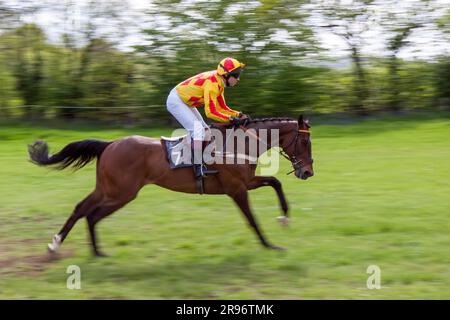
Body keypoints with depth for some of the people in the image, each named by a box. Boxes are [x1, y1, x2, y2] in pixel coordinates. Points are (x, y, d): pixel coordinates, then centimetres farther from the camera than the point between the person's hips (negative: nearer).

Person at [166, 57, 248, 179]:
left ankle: (204, 163, 10)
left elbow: (222, 108, 8)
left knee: (206, 131, 8)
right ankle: (198, 169, -22)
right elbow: (210, 112, -31)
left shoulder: (219, 83, 3)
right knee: (197, 129, -21)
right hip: (176, 101, -11)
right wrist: (231, 119, -32)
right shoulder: (212, 83, -27)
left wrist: (239, 115, -5)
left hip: (186, 102, 11)